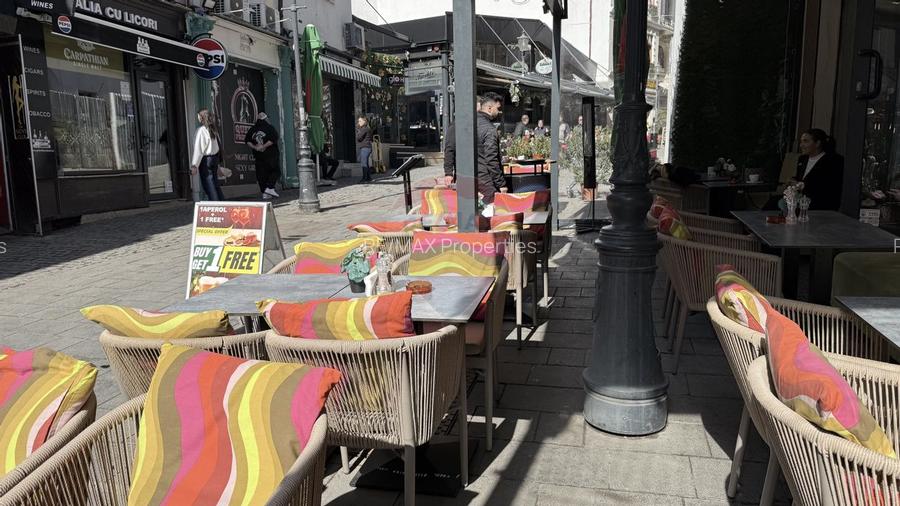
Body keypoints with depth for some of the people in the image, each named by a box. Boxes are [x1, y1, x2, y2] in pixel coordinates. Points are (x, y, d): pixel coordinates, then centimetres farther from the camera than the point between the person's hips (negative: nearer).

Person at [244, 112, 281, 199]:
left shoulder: (252, 129, 10)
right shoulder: (269, 127, -5)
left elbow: (247, 140, 8)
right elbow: (273, 139, -18)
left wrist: (254, 147, 2)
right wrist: (263, 146, -14)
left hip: (258, 155, 5)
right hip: (270, 154, -5)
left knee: (261, 174, 6)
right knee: (275, 171, 4)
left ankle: (264, 193, 5)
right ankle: (269, 188, -12)